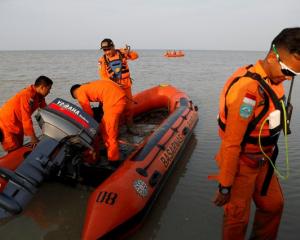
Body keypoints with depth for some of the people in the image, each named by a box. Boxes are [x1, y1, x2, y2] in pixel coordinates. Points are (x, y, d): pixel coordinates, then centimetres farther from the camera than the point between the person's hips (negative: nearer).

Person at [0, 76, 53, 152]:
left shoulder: (39, 96, -2)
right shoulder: (27, 95, -27)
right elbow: (26, 118, -29)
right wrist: (33, 137, -26)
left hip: (18, 124, 9)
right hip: (6, 123, -9)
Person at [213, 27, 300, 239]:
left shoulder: (273, 81, -1)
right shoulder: (248, 89, -29)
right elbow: (231, 143, -26)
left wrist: (266, 158, 19)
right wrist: (225, 186, -18)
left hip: (263, 161, 9)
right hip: (241, 164, -9)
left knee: (274, 205, 23)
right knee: (238, 217, 8)